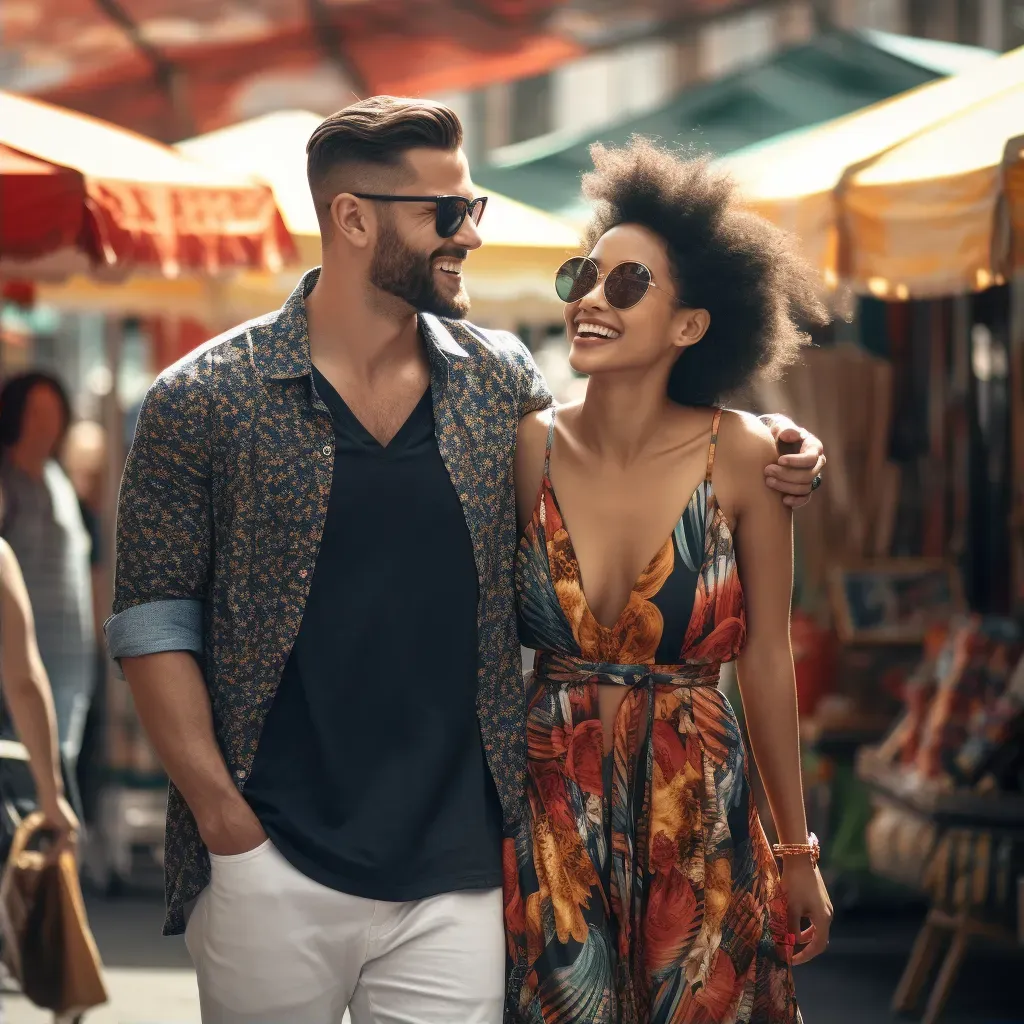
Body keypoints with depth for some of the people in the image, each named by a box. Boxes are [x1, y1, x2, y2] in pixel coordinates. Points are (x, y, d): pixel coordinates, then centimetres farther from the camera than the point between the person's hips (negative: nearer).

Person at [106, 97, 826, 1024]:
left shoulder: (502, 380, 6)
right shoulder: (202, 401, -3)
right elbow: (155, 617, -2)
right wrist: (222, 818, -9)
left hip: (455, 876, 3)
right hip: (271, 875, -2)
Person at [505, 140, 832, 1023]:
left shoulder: (740, 459, -9)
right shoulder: (531, 448, -5)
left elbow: (766, 658, -2)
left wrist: (798, 853, 3)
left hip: (699, 822, -1)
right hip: (550, 817, 1)